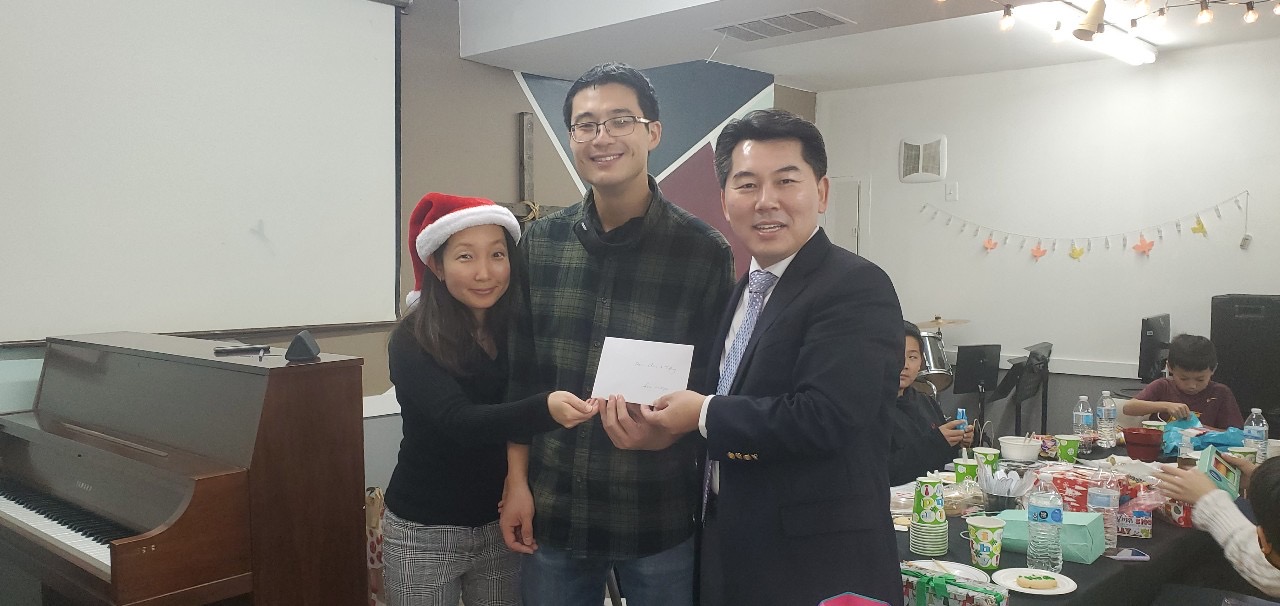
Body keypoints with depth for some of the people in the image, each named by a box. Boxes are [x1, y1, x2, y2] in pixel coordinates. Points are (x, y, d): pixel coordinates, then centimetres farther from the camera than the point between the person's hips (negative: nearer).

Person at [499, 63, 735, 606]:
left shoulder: (704, 253, -8)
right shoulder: (540, 242, 2)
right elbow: (520, 373, 6)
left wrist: (666, 432, -20)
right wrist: (517, 481, 3)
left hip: (659, 518, -2)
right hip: (553, 512, 3)